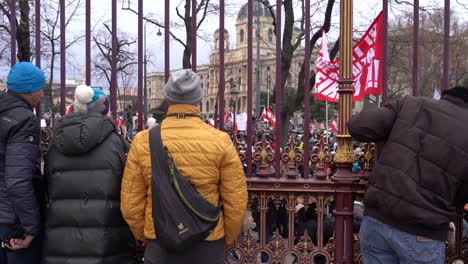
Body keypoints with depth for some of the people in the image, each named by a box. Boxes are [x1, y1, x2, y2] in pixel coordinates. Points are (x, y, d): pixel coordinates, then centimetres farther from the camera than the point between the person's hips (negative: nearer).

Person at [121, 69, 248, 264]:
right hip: (208, 247, 0)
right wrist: (227, 239, 12)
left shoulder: (143, 141, -8)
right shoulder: (220, 141, -10)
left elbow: (131, 203, -3)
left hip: (160, 247, 1)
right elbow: (236, 202, -5)